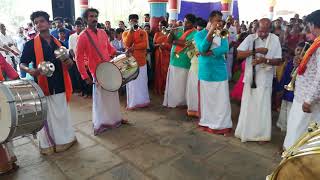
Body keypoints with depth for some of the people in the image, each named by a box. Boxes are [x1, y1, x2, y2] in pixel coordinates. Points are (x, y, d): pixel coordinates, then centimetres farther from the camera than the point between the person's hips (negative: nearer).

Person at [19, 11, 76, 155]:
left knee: (62, 114, 13)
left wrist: (69, 62, -9)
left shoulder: (58, 43, 10)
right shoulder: (31, 44, -2)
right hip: (43, 86, -3)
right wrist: (30, 70, -23)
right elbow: (22, 64, -2)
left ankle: (65, 139, 30)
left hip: (60, 85, 4)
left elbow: (68, 64, 15)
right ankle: (48, 144, 20)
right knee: (46, 117, 4)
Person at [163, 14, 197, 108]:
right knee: (172, 83, 13)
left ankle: (182, 102, 18)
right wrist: (171, 33, -16)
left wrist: (175, 41, -8)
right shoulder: (178, 30, 10)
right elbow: (169, 40, 5)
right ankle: (172, 101, 26)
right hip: (173, 61, 5)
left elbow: (188, 44, -21)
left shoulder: (195, 33, -7)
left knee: (181, 85, 3)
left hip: (184, 63, -5)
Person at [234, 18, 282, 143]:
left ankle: (262, 134, 23)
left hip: (265, 78, -1)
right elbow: (239, 54, -11)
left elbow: (278, 61, -5)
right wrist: (256, 50, -20)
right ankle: (246, 131, 25)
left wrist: (265, 60, -23)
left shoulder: (275, 39, -5)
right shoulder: (250, 38, -4)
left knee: (262, 106, 7)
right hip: (250, 76, 1)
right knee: (247, 105, 9)